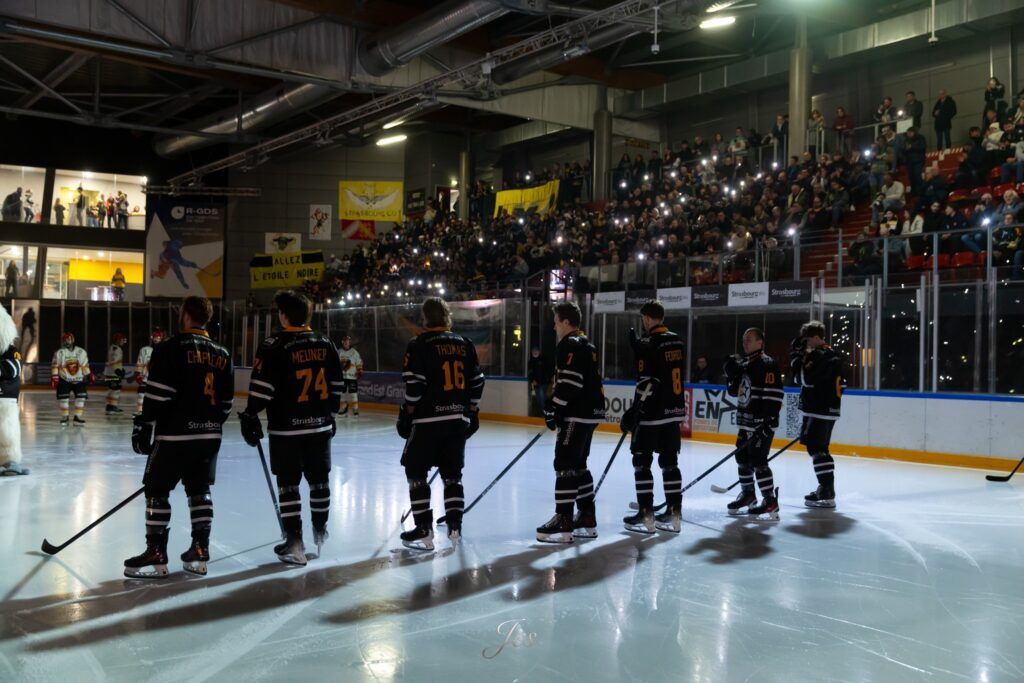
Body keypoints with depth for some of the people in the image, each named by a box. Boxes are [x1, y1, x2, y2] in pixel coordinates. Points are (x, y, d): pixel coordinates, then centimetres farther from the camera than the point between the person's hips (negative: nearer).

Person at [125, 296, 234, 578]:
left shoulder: (170, 349, -9)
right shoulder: (222, 354, 10)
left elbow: (157, 396, -13)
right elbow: (226, 402, 12)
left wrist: (144, 427, -7)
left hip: (175, 434, -6)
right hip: (209, 436, 6)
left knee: (157, 490, 3)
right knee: (199, 490, 13)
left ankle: (156, 554, 3)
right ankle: (199, 551, 14)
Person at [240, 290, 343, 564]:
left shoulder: (274, 346, -11)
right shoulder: (326, 344, 4)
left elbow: (261, 388, -13)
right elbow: (336, 386, 11)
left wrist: (250, 416, -3)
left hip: (286, 428, -5)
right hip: (320, 426, 5)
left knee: (288, 484, 2)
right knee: (319, 478, 17)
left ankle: (295, 543, 3)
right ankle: (320, 531, 34)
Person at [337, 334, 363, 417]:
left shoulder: (354, 352, -1)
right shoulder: (339, 352, 7)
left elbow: (359, 363, 0)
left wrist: (360, 371, -7)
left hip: (352, 376, -4)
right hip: (342, 376, 4)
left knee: (353, 393, -6)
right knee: (342, 392, 8)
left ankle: (355, 409, -2)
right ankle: (344, 408, 19)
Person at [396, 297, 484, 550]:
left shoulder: (419, 344, -7)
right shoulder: (465, 344, 8)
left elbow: (414, 386, -13)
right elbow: (476, 382, 10)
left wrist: (406, 415, -2)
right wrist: (472, 413, 19)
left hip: (428, 420, -5)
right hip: (458, 419, 5)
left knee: (416, 472, 5)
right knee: (452, 473, 15)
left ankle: (424, 531, 2)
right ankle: (454, 526, 16)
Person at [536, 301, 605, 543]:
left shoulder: (569, 345, -12)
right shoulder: (586, 345, 19)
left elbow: (569, 382, -22)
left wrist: (553, 408, -17)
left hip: (577, 414, -10)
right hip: (589, 412, 10)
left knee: (565, 464, -9)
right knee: (578, 464, 16)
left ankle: (563, 522, -9)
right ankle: (587, 519, 20)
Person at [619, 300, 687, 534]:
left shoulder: (649, 343, -14)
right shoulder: (677, 341, 10)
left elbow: (647, 383, -18)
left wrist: (632, 413, -13)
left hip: (653, 412, -8)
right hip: (674, 411, 8)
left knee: (642, 462, 1)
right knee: (669, 461, 12)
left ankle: (646, 516, 2)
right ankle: (674, 514, 14)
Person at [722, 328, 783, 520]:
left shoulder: (767, 364, -13)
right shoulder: (743, 364, 15)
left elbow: (774, 394, -20)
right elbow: (735, 391, 20)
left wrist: (768, 421, -24)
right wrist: (731, 374, 4)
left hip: (762, 423, -9)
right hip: (745, 421, 9)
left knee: (758, 461, -11)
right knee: (742, 458, 16)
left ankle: (770, 501, -5)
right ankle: (748, 494, 31)